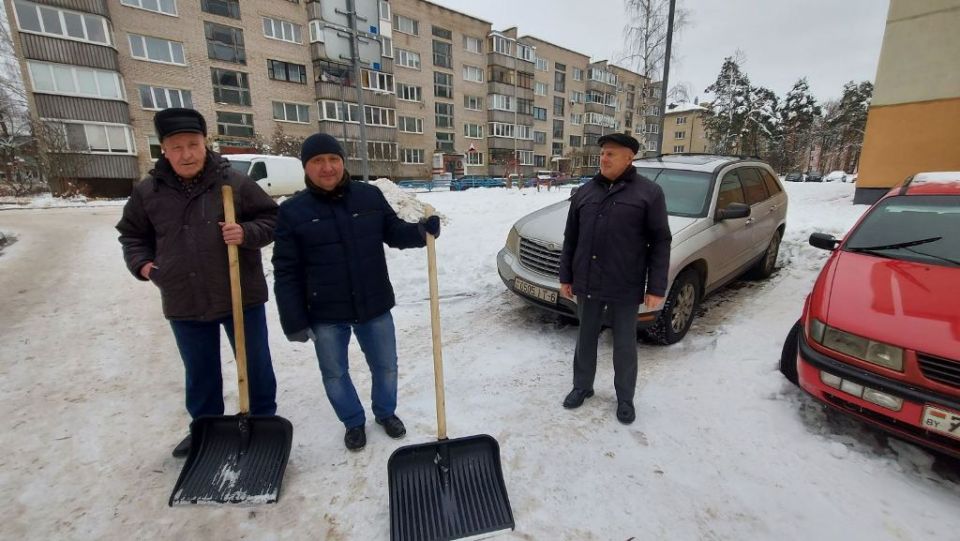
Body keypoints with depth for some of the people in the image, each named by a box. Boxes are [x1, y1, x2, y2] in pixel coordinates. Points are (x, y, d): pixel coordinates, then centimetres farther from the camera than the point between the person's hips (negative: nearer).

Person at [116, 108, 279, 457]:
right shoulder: (147, 191, 2)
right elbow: (132, 233, 17)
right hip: (184, 303, 3)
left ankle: (264, 424, 32)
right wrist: (141, 263, 1)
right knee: (200, 374, 20)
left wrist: (247, 233, -21)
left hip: (241, 297, -3)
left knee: (255, 365, 11)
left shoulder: (235, 182, -7)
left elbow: (271, 219, -2)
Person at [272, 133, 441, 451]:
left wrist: (422, 231, -14)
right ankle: (353, 422, 41)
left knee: (386, 366, 17)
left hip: (374, 306, 1)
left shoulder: (370, 196, -2)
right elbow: (286, 271, -5)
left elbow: (393, 232, 8)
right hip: (325, 314, -1)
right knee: (334, 374, 16)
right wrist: (294, 321, -8)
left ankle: (386, 412, 44)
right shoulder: (292, 211, -6)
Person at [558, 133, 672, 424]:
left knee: (624, 345, 12)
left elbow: (660, 243, -5)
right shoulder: (584, 192, 6)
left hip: (626, 287, -3)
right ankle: (582, 386, 36)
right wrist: (565, 277, 8)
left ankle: (625, 398, 31)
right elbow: (570, 239, 10)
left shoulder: (649, 193, -4)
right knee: (586, 339, 17)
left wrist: (656, 288, -9)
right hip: (587, 283, 3)